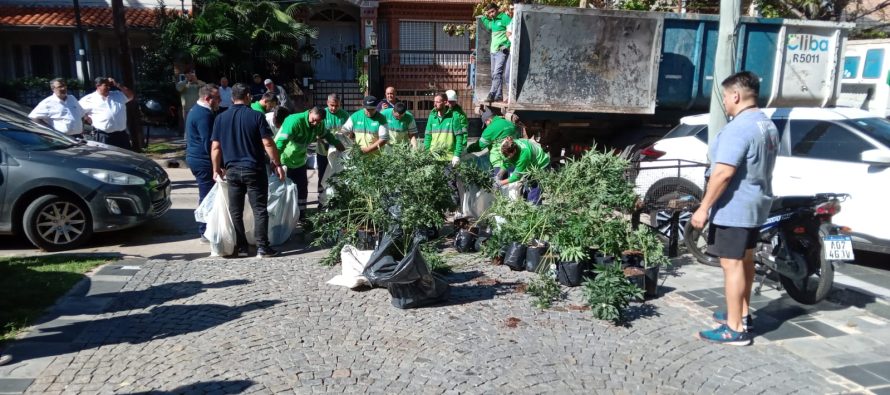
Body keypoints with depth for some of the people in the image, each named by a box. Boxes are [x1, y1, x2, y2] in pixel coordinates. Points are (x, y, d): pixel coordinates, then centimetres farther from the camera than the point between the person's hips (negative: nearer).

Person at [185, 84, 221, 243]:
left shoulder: (196, 111, 16)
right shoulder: (204, 114, -18)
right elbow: (209, 142, -21)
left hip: (196, 158, 11)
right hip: (204, 160, -11)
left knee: (205, 195, 17)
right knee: (207, 195, -4)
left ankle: (205, 230, 26)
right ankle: (206, 233, 3)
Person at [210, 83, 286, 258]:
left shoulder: (221, 118, 5)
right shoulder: (256, 116, -6)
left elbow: (215, 147, 4)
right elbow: (268, 143, -10)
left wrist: (216, 169, 13)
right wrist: (277, 164, -2)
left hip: (232, 170, 3)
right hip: (254, 170, -3)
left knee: (235, 211, 10)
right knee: (260, 210, 2)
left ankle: (241, 247, 14)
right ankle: (262, 247, 0)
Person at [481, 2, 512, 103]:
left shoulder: (504, 18, -8)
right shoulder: (492, 20, 15)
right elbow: (488, 25, 36)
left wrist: (507, 45, -17)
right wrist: (485, 16, 19)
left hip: (502, 50, -9)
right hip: (493, 51, 9)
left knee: (497, 73, -16)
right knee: (494, 74, 9)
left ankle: (492, 95, -20)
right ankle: (499, 96, 13)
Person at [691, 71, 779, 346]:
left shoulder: (738, 127, -21)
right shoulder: (768, 125, 12)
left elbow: (724, 172, -27)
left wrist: (704, 207, -23)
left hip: (733, 207, -10)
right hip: (756, 204, 10)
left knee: (732, 264, -6)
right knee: (745, 259, 19)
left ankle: (735, 329, -1)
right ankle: (742, 314, 33)